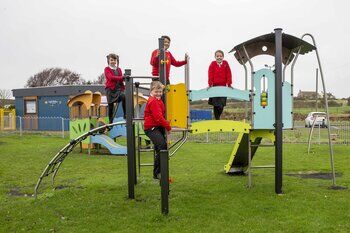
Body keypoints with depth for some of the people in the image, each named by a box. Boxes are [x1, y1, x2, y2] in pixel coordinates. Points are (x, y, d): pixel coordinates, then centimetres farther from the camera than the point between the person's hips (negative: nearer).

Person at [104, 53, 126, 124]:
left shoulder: (119, 69, 15)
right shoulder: (107, 69, 1)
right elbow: (111, 77, -17)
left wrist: (123, 88, 0)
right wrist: (122, 78, -29)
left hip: (118, 88, 3)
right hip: (110, 89, -2)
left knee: (124, 97, -28)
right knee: (111, 106, 1)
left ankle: (125, 115, -22)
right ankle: (110, 121, 12)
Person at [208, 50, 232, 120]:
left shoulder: (225, 63, 2)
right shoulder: (212, 64, -2)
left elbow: (228, 74, 1)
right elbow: (210, 75, -5)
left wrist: (229, 84, -1)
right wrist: (210, 84, -11)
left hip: (223, 86, 2)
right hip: (215, 86, -1)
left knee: (222, 104, 5)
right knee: (216, 104, -2)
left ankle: (218, 116, 25)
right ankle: (217, 119, 6)